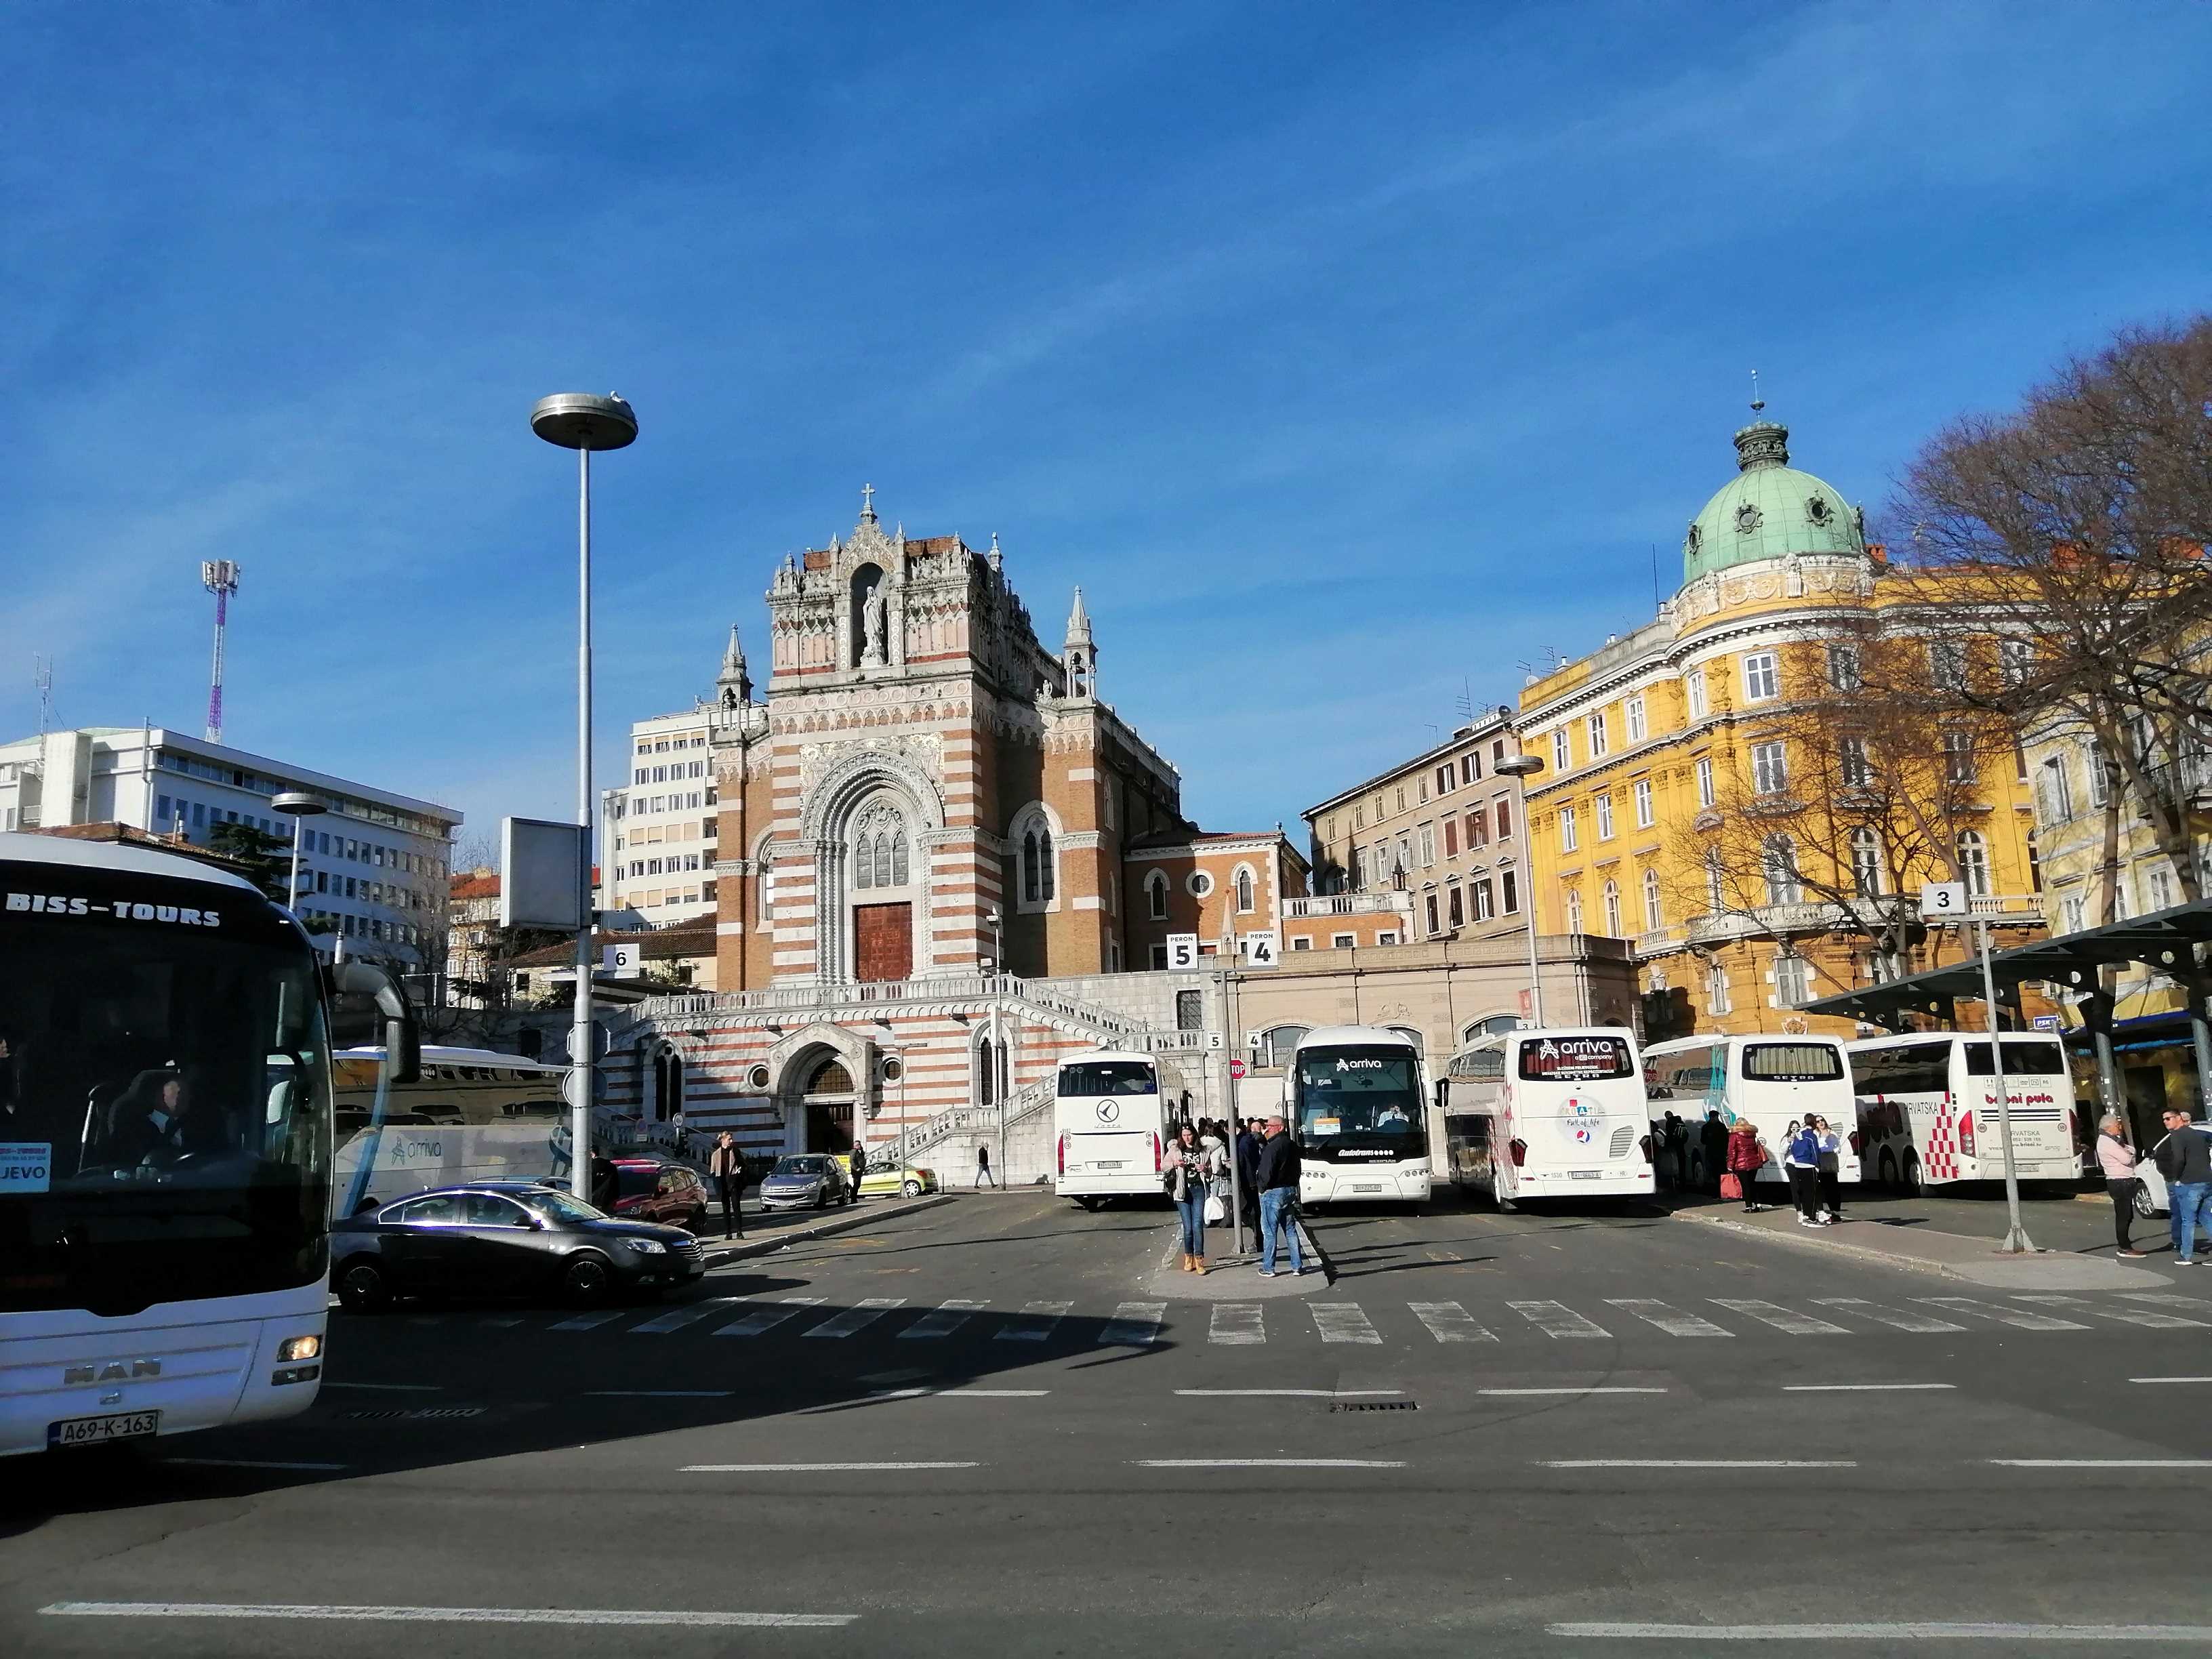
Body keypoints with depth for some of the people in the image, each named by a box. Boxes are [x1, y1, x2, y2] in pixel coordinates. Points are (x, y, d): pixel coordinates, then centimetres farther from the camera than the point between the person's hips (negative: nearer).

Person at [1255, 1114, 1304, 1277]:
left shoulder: (1272, 1147, -19)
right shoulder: (1292, 1146, 9)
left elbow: (1266, 1172, -21)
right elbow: (1297, 1170, 16)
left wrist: (1261, 1187, -4)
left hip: (1273, 1192, -8)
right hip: (1291, 1190, 8)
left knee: (1269, 1231, 1)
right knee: (1291, 1229, 12)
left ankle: (1268, 1268, 6)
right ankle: (1298, 1267, 13)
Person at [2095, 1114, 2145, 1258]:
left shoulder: (2111, 1140, 18)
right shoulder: (2106, 1142, -16)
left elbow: (2132, 1150, 16)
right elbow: (2126, 1159, -19)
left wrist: (2127, 1150, -5)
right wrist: (2128, 1153, 1)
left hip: (2124, 1182, 10)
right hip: (2119, 1183, -10)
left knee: (2126, 1216, 14)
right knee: (2123, 1216, -7)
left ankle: (2124, 1245, 21)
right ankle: (2125, 1248, -3)